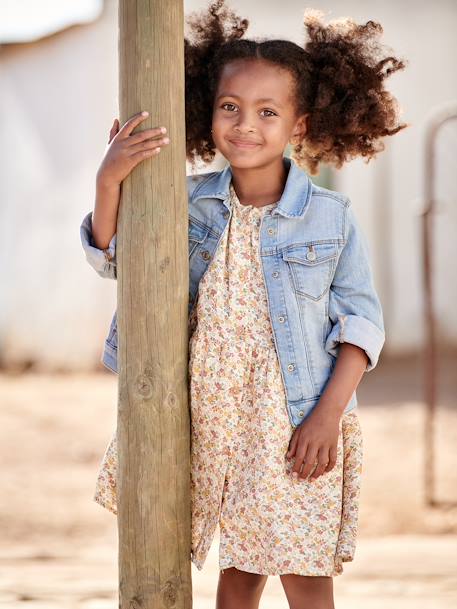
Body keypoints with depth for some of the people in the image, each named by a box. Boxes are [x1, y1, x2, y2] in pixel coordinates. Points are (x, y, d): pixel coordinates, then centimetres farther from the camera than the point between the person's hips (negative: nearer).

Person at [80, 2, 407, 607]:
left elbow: (360, 320, -3)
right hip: (216, 423, 3)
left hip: (299, 429, -3)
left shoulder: (331, 217, -7)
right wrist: (109, 181, -16)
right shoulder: (191, 203, 1)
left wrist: (330, 413, -13)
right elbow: (113, 258, 2)